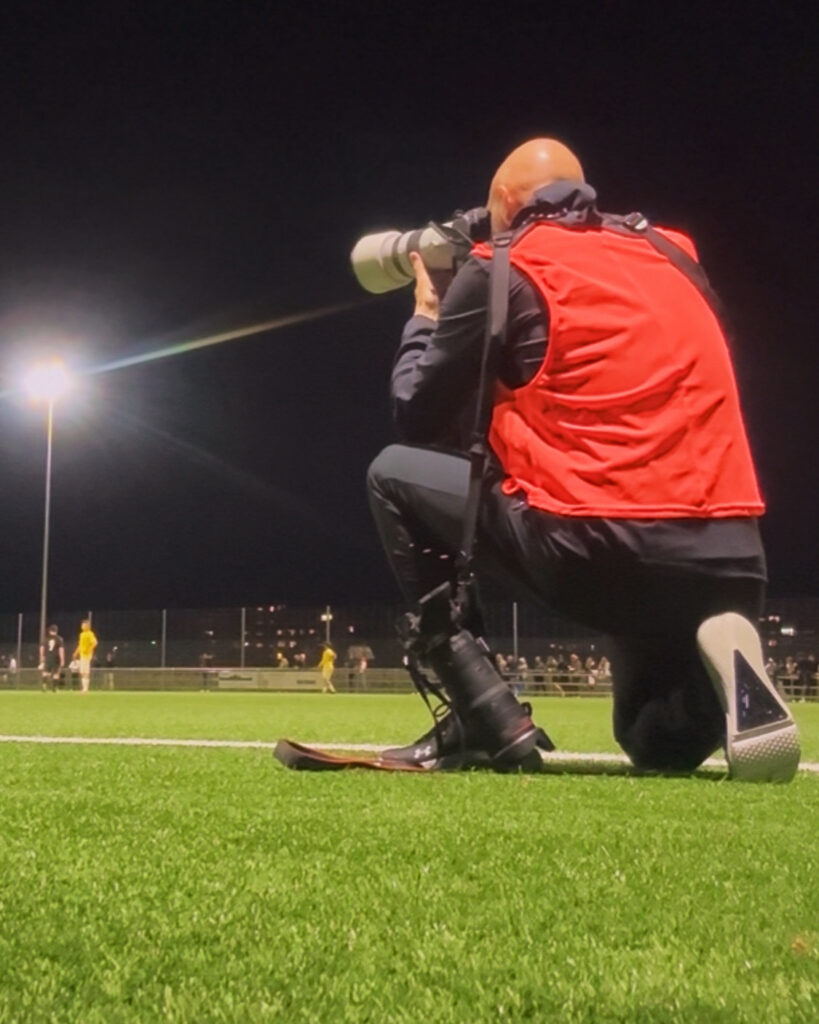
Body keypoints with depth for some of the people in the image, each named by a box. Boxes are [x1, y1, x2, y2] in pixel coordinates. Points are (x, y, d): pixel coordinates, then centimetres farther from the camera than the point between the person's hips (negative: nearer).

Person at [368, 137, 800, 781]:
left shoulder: (503, 267, 5)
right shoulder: (674, 257, 20)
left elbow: (417, 416, 12)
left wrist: (426, 316, 30)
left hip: (594, 546, -6)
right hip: (729, 555, 6)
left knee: (394, 475, 17)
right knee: (663, 748, 32)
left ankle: (487, 722, 7)